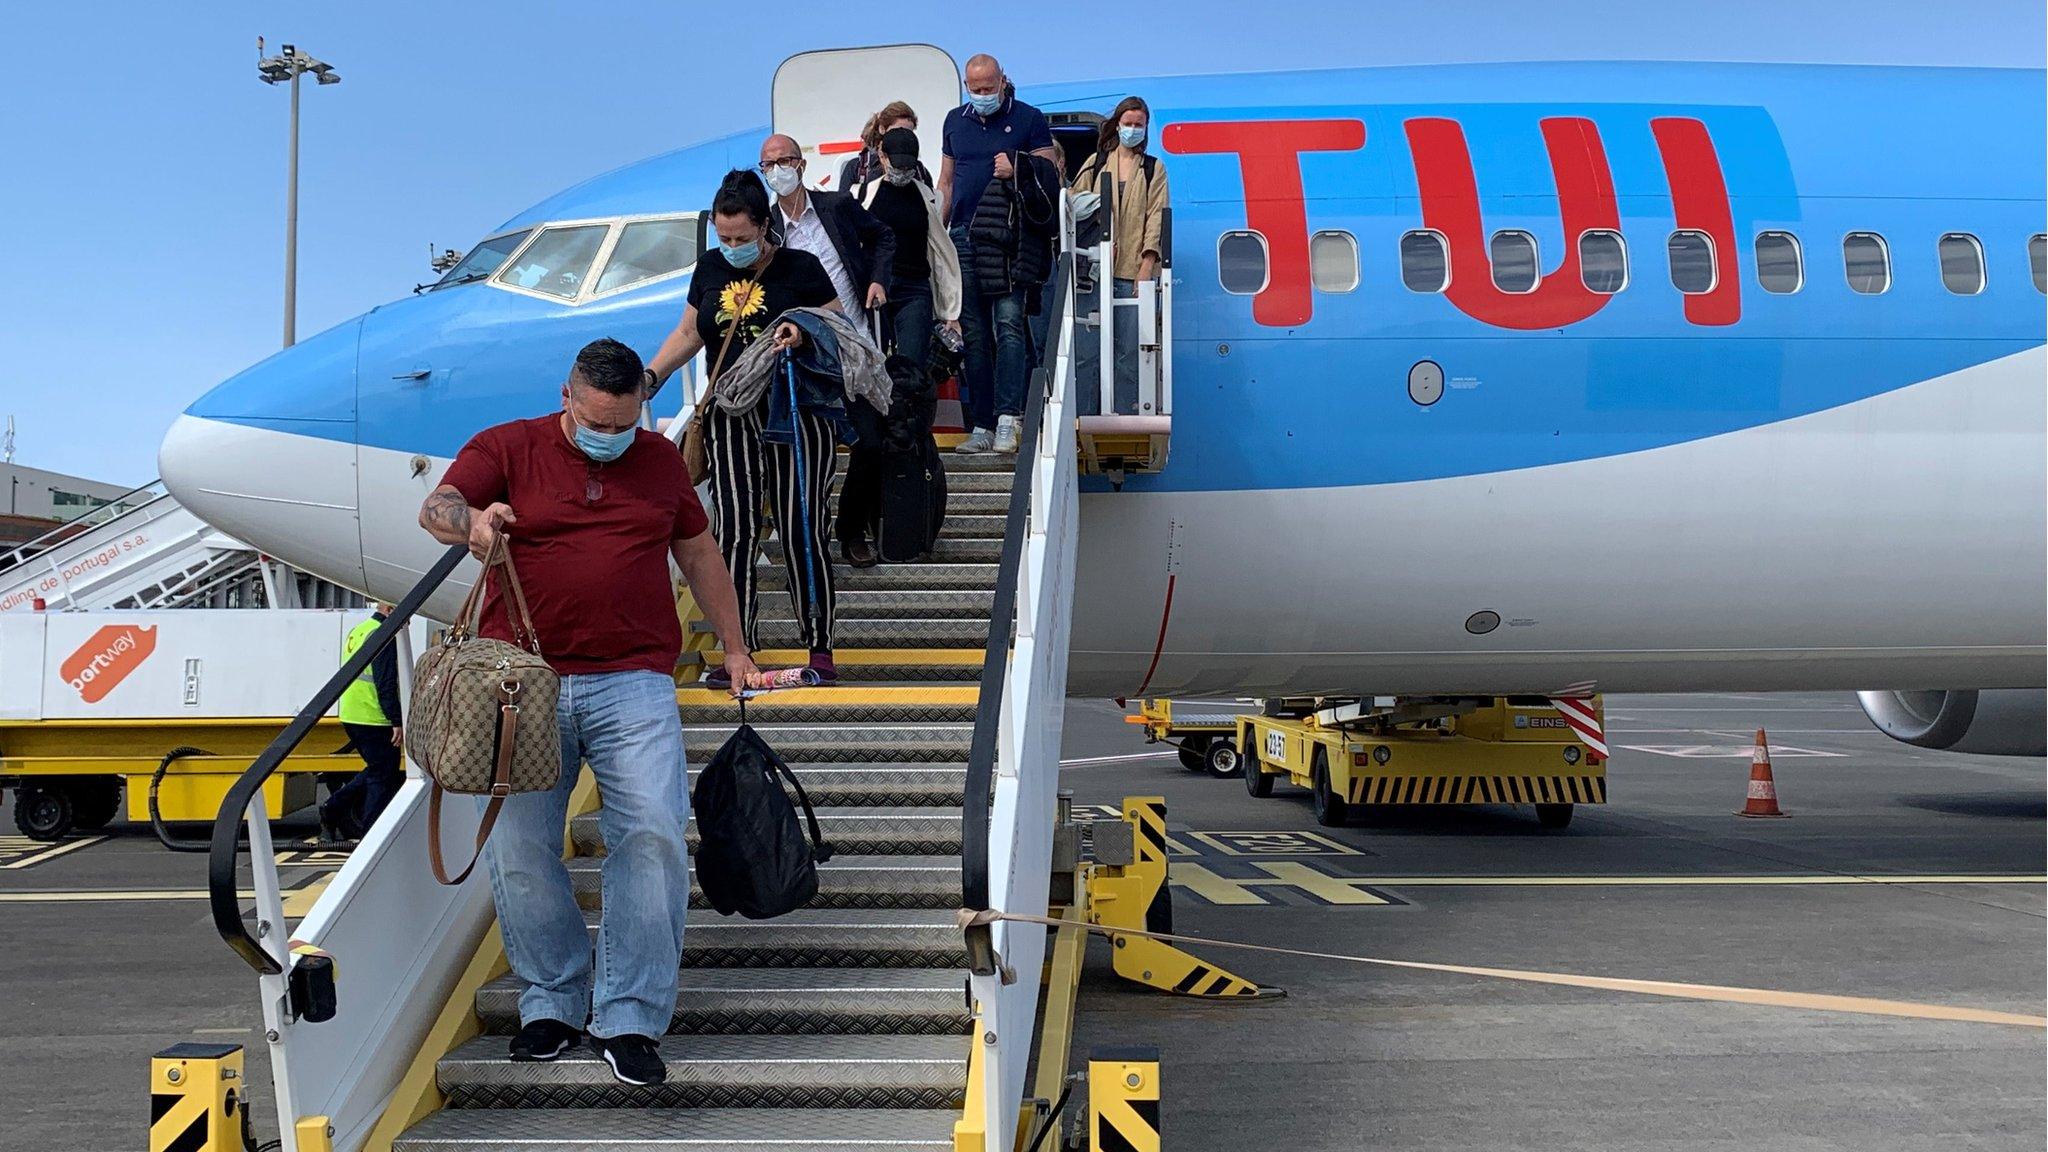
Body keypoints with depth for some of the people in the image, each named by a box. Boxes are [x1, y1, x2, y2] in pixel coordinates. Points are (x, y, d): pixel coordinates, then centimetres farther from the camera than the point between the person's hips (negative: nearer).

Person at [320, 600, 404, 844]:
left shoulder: (357, 632, 16)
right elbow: (386, 685, -20)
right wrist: (397, 721, -19)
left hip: (350, 717, 9)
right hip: (374, 720, -9)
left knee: (377, 770, 21)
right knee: (384, 776, -1)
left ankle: (333, 808, 18)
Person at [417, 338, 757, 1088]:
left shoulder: (660, 460, 15)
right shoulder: (507, 448, 6)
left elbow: (699, 554, 24)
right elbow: (436, 508, -10)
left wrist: (734, 647, 25)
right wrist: (470, 521, -34)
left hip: (633, 684, 1)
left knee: (654, 835, -12)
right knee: (518, 851, 0)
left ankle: (628, 1019, -3)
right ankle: (552, 1002, 19)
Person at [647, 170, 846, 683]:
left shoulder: (800, 268, -1)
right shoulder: (710, 267, 12)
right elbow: (689, 332, 21)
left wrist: (805, 335, -19)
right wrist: (651, 376, 8)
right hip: (730, 416, 4)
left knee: (801, 530, -4)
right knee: (734, 530, -5)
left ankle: (820, 647, 5)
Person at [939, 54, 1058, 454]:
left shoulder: (1029, 119, 5)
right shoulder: (955, 121, 18)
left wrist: (1016, 172, -14)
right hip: (964, 237, 4)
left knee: (1009, 323, -15)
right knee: (973, 334, 4)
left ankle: (1007, 419, -18)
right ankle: (981, 425, 8)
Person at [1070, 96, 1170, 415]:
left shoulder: (1154, 169, 14)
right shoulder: (1095, 163, 15)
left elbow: (1155, 216, 5)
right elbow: (1075, 210, 13)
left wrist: (1148, 263, -7)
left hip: (1134, 270, 0)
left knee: (1130, 350, -3)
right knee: (1088, 349, -4)